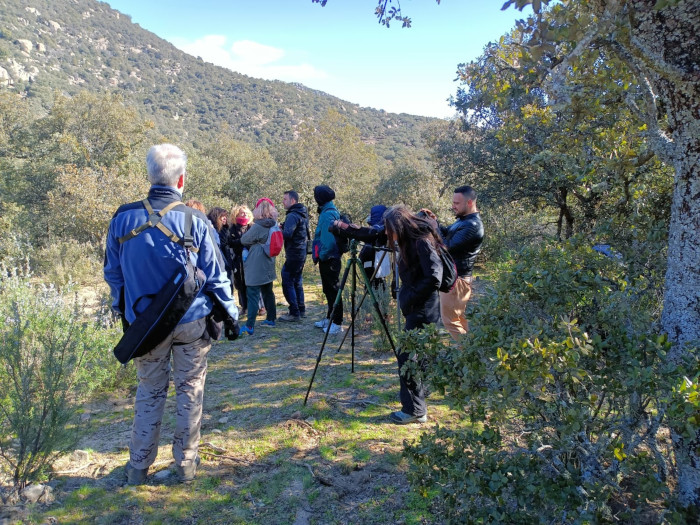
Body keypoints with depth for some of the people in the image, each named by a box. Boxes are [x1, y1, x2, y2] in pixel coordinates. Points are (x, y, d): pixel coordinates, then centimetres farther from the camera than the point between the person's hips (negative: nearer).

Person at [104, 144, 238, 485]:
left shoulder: (123, 218, -5)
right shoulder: (194, 221, -13)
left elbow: (112, 273, 6)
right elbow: (215, 275, -8)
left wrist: (122, 310, 19)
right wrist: (230, 311, 6)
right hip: (191, 321, -2)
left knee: (149, 391, 17)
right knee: (190, 390, 12)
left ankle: (138, 466, 24)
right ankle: (186, 463, 22)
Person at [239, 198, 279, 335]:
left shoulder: (257, 227, -18)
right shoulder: (274, 225, 6)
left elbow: (243, 240, -6)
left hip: (256, 267, -8)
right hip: (268, 266, 8)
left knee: (253, 295, -8)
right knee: (268, 292, 18)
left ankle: (249, 326, -8)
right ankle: (271, 319, 27)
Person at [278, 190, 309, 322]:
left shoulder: (292, 216, -17)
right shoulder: (302, 214, 14)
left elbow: (287, 234, -27)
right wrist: (283, 227, 11)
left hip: (293, 254, -10)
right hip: (301, 253, 10)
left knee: (287, 283, -5)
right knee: (297, 281, 17)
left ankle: (294, 313, -3)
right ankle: (301, 310, 24)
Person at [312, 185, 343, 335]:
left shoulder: (328, 215, -18)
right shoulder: (329, 211, 13)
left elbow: (328, 239, -24)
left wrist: (322, 255, -16)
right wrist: (319, 255, 17)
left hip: (328, 259, -10)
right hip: (328, 259, 10)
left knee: (333, 290, -4)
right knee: (328, 290, 18)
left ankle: (337, 323, 2)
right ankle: (329, 319, 30)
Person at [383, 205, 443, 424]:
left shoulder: (422, 242, -19)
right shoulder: (411, 242, 10)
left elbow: (434, 277, -26)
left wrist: (411, 297, -17)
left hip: (422, 310, -10)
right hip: (414, 308, 10)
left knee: (407, 356, -6)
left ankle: (415, 410, 2)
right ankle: (415, 391, 39)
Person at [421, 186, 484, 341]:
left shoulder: (472, 226, -23)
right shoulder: (464, 219, 10)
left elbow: (446, 247, -25)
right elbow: (447, 233, 22)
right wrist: (435, 221, 4)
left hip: (455, 278, -11)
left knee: (450, 319, -2)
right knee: (460, 318, 19)